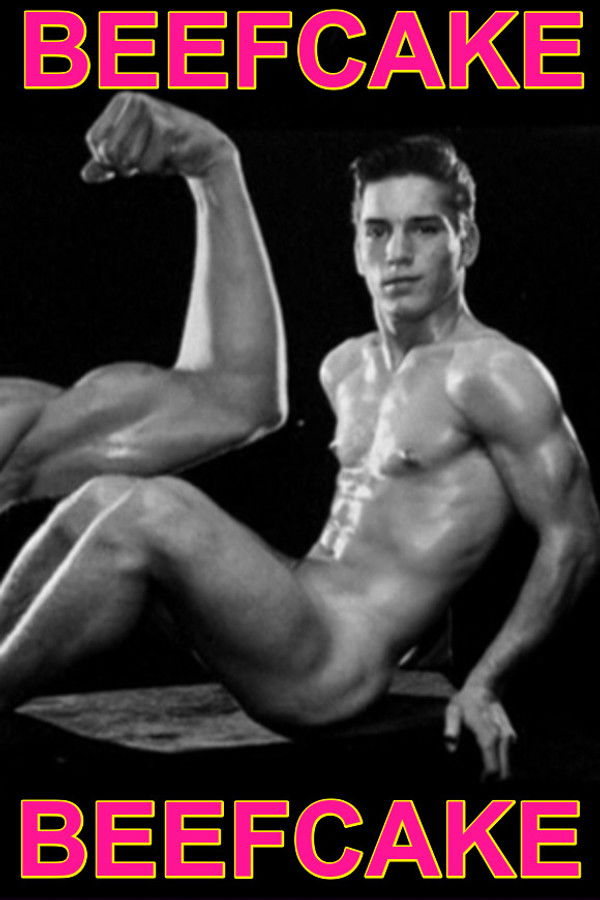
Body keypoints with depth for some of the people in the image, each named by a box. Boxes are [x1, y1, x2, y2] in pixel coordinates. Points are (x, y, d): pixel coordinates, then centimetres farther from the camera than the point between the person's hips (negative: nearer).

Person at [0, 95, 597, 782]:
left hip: (339, 662, -8)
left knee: (155, 510, -25)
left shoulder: (491, 372, -8)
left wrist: (484, 685, -7)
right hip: (300, 603, 8)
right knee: (104, 497, -5)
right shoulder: (344, 368, 16)